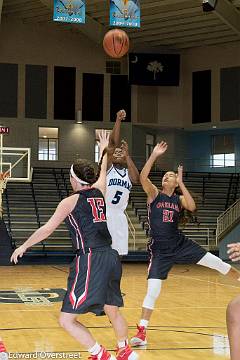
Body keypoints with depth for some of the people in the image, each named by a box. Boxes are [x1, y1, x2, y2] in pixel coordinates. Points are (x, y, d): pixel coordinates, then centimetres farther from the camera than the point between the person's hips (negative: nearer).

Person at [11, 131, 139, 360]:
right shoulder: (99, 191, 14)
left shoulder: (70, 201, -1)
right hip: (110, 257, 8)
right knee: (112, 310, 28)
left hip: (90, 261, -8)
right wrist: (104, 151, 55)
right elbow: (103, 173, 37)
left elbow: (47, 229, 3)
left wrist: (24, 246, 16)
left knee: (66, 320, -5)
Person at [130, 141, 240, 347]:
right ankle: (142, 332, 1)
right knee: (152, 291, -10)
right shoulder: (154, 194, 0)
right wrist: (154, 156, -26)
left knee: (217, 263, 1)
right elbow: (143, 177, -20)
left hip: (181, 244, 3)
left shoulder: (179, 199, 6)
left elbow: (192, 207, -16)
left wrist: (181, 183, -14)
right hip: (160, 251, -3)